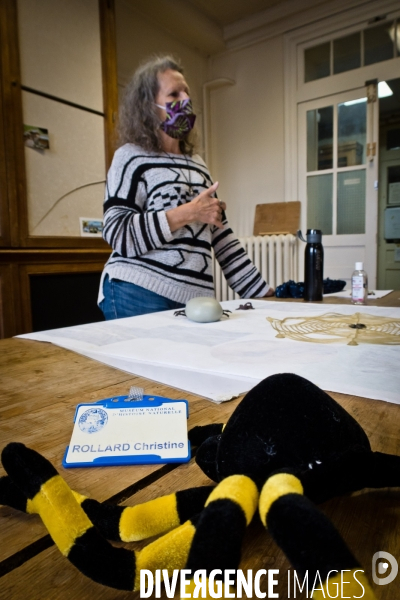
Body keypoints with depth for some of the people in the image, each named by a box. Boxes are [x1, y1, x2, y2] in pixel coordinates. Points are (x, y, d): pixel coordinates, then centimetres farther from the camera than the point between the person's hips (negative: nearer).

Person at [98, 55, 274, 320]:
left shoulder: (197, 162, 17)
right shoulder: (132, 157, 0)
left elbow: (222, 238, 14)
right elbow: (118, 235, -11)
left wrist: (262, 292, 10)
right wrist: (188, 213, -15)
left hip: (193, 301, 5)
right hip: (140, 297, -5)